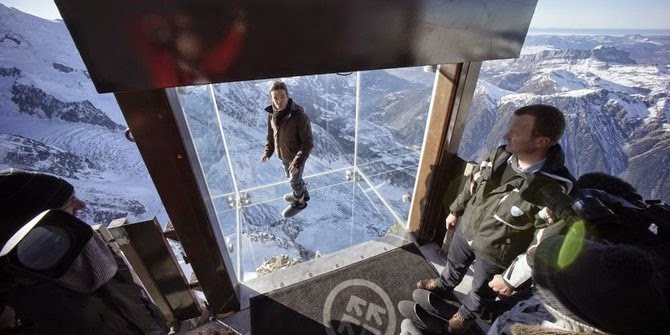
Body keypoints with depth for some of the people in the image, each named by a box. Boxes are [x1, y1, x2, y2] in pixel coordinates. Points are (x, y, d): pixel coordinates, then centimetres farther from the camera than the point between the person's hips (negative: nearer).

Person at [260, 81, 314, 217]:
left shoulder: (299, 115, -30)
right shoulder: (272, 113, -10)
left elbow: (308, 142, -25)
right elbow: (271, 132, 7)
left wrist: (298, 162, -30)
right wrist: (268, 151, -1)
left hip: (296, 156, -7)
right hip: (283, 155, 7)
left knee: (294, 181, 15)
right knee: (290, 176, 28)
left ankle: (299, 202, 45)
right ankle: (303, 193, 56)